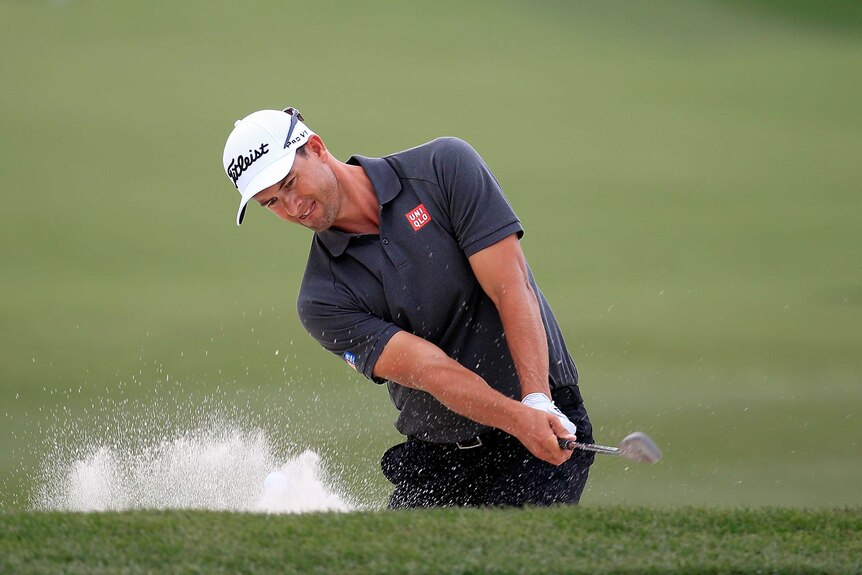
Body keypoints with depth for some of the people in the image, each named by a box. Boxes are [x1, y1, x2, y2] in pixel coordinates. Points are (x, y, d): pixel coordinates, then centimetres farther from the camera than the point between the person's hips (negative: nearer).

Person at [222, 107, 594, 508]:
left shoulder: (445, 167, -6)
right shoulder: (322, 301, -4)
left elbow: (512, 289, -13)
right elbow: (432, 371, -17)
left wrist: (538, 401, -26)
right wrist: (521, 418, -33)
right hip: (436, 458, 4)